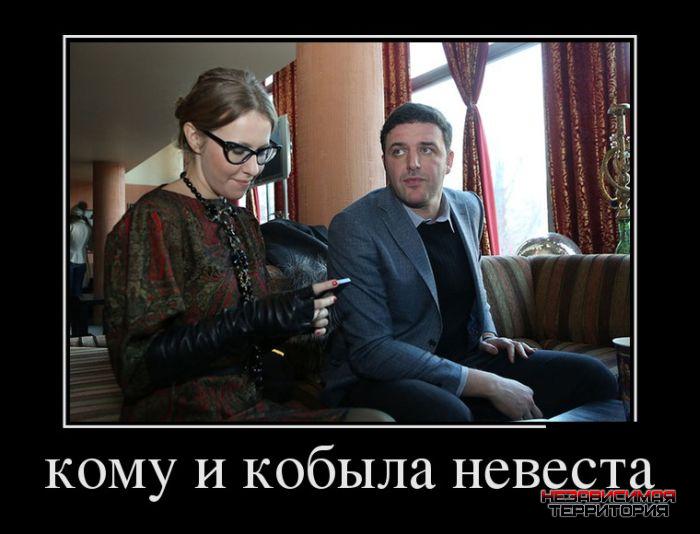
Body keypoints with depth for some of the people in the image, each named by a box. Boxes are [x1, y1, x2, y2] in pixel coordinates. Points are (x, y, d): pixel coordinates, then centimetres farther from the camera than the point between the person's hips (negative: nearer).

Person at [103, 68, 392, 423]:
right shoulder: (153, 219, -10)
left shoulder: (244, 222, 13)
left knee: (375, 417, -19)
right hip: (186, 411, -7)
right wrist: (252, 320, -24)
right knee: (375, 419, -23)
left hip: (250, 404, 7)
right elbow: (138, 364, -16)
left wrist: (302, 319, -3)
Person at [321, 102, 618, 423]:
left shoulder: (470, 207, 5)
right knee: (446, 412, -38)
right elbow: (370, 351, -22)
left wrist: (487, 334, 5)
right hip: (376, 378, -6)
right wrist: (488, 385, -22)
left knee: (593, 377, -5)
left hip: (466, 359, 6)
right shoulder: (353, 228, -17)